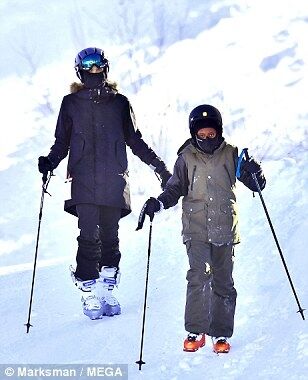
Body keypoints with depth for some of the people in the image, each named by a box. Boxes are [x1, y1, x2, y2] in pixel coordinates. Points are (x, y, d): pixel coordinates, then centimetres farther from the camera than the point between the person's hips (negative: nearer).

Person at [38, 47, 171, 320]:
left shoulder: (119, 103, 12)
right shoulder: (71, 103, 11)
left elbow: (134, 141, 17)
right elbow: (62, 143, 13)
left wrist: (158, 166, 11)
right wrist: (50, 163, -6)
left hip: (114, 180, 1)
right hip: (84, 181, -1)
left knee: (110, 239, 1)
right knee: (89, 238, -9)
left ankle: (108, 291, 12)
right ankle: (89, 295, -3)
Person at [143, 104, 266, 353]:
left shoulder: (230, 154, 2)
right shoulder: (187, 158, 2)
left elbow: (256, 185, 5)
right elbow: (175, 189, 11)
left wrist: (255, 174, -17)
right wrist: (158, 204, -7)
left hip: (224, 229, 1)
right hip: (196, 229, -1)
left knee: (223, 282, 7)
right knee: (199, 276, -16)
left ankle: (221, 333, 18)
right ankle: (195, 331, -7)